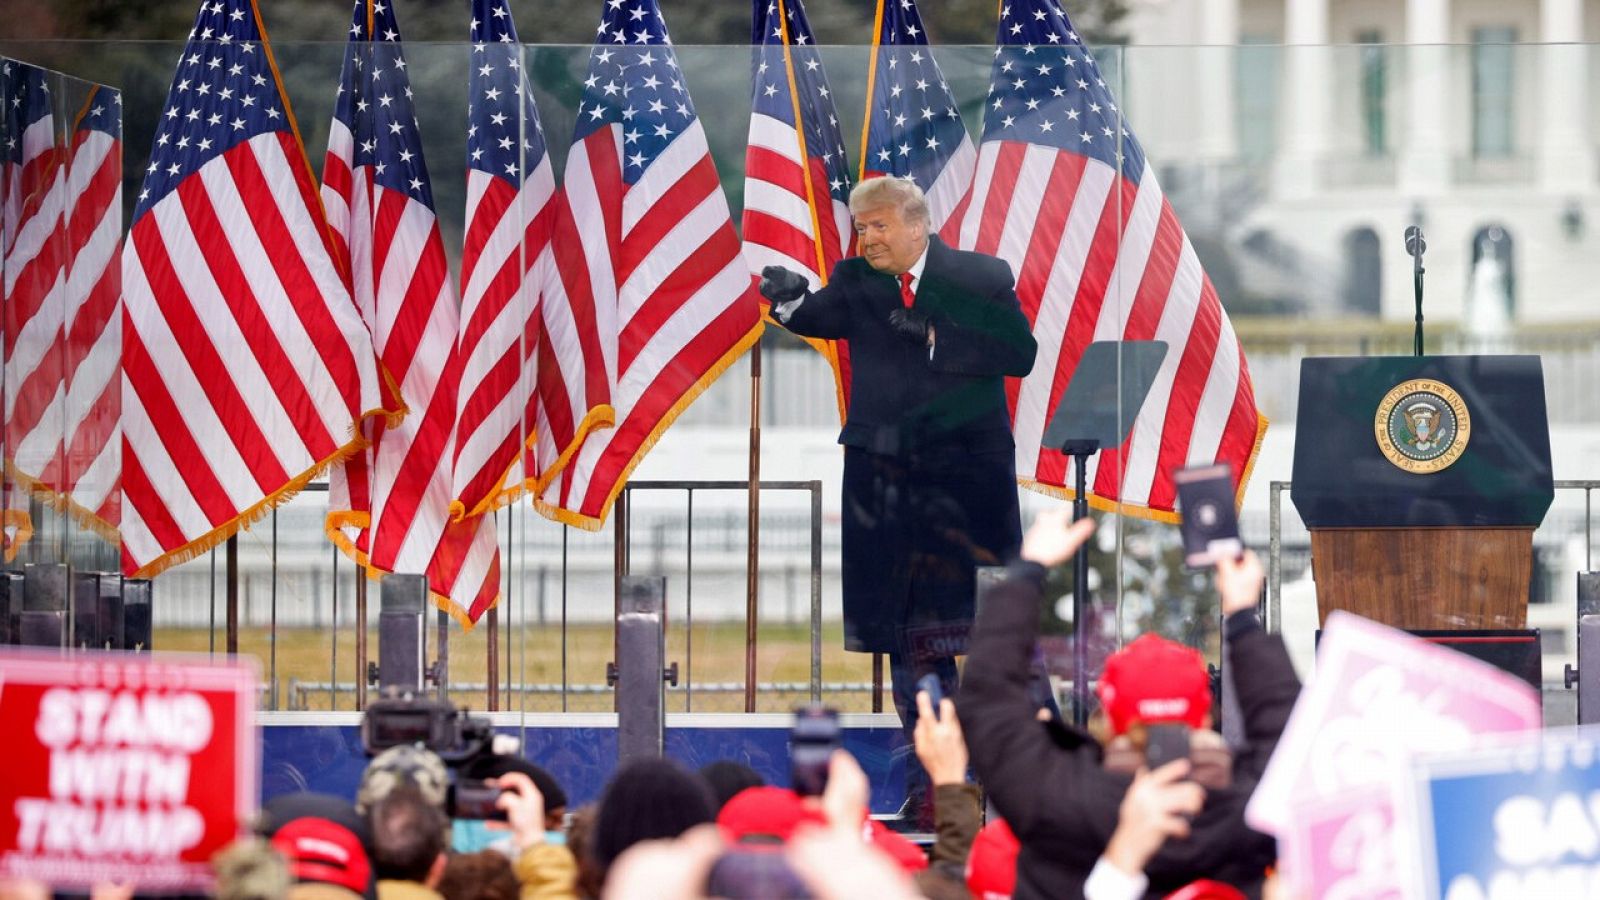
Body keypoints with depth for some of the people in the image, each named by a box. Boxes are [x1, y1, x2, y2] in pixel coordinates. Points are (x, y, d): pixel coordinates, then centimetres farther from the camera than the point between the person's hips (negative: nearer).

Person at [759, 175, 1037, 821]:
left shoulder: (983, 278, 0)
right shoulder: (856, 282, 7)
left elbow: (1020, 354, -9)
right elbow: (826, 319, -10)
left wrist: (937, 338, -17)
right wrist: (791, 299, -30)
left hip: (970, 476, -2)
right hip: (886, 478, 2)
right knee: (908, 636, 6)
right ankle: (929, 784, 13)